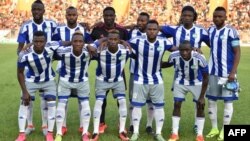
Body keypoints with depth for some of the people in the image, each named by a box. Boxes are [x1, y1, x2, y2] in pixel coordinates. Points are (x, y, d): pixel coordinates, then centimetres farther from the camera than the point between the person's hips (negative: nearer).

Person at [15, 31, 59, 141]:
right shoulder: (24, 55, -32)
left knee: (51, 104, -7)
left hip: (49, 81, 1)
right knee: (24, 103, -4)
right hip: (31, 81, -1)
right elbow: (20, 73, -17)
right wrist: (24, 91, -17)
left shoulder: (51, 47, -30)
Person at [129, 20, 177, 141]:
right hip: (140, 79, -2)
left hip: (157, 80, 2)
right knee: (137, 106, 4)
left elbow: (176, 49, 7)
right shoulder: (138, 41, -15)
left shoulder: (163, 42, -8)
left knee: (159, 106, 6)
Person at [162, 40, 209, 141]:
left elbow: (205, 78, -20)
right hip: (180, 83, 1)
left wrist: (202, 96, -18)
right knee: (177, 105, -3)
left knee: (200, 106, -2)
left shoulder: (199, 58, -34)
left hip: (197, 83, -1)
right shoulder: (174, 56, -28)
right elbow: (168, 64, 0)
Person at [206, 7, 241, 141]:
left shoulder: (231, 31, -11)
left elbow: (237, 52, -10)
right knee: (211, 100, 10)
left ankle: (225, 130, 14)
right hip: (212, 72, 6)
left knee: (228, 101, 3)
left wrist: (233, 72, -16)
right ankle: (214, 128, 23)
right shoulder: (210, 30, 7)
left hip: (227, 73, -6)